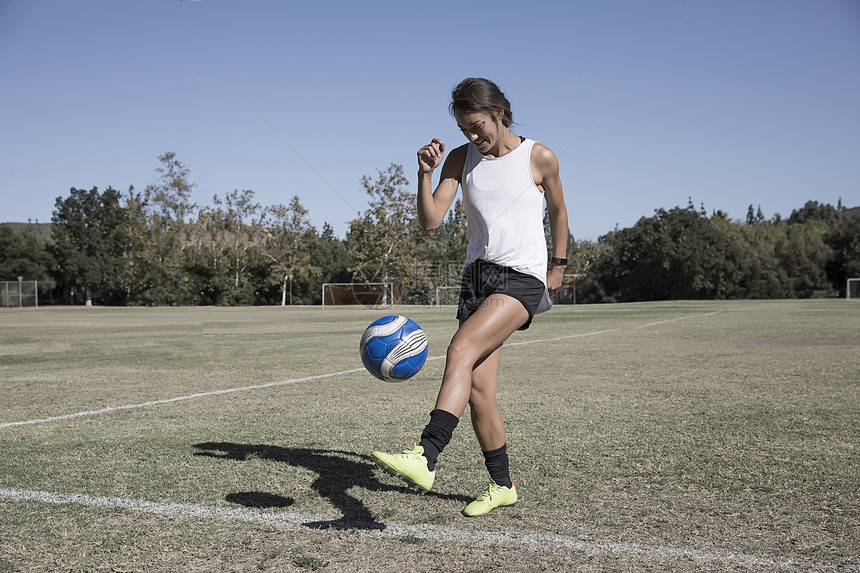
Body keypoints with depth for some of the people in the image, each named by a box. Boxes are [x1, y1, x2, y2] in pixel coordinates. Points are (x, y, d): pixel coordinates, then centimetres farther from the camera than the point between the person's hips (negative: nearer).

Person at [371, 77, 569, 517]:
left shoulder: (539, 158, -1)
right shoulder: (460, 159, 7)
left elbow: (558, 210, 16)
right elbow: (430, 221, 0)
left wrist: (558, 265, 20)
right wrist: (425, 174, -14)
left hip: (523, 278, -4)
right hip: (477, 275, 5)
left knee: (461, 349, -29)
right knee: (477, 390, -1)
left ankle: (425, 457, -38)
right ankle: (502, 485, 16)